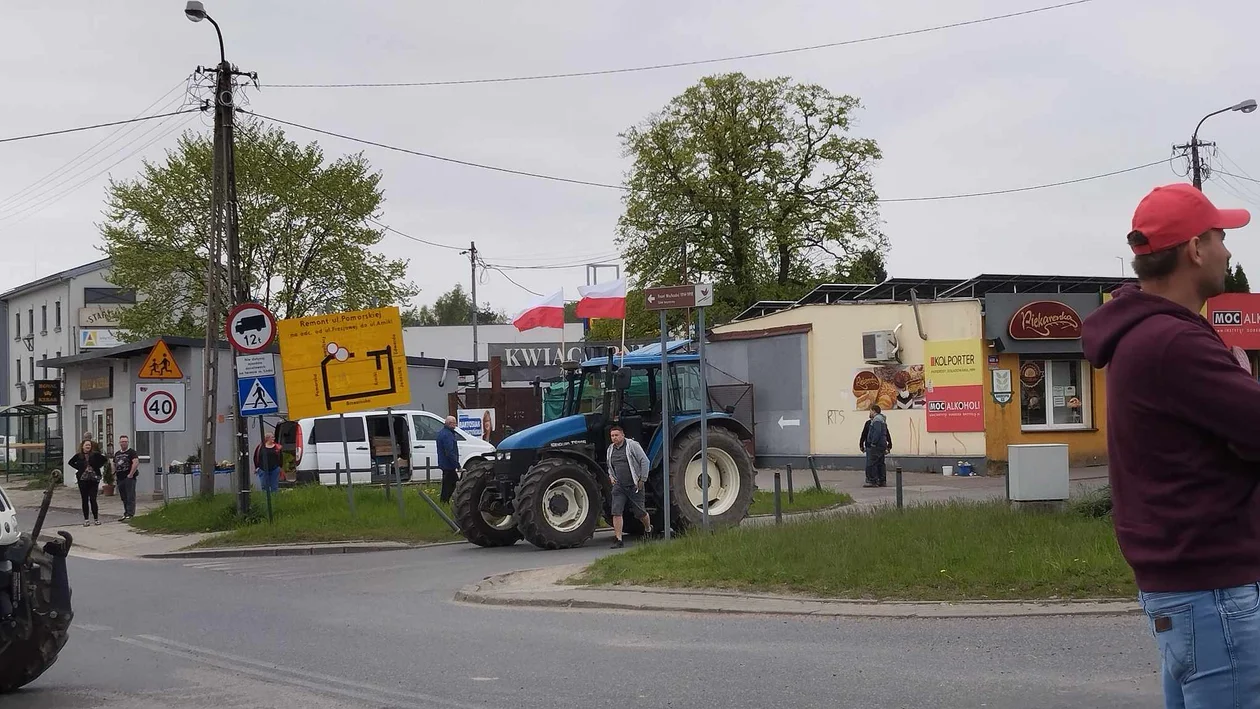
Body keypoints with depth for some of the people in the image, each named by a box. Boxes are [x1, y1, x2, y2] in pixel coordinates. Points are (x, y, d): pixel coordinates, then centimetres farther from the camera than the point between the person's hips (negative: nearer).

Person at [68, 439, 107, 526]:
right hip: (82, 480, 1)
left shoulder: (95, 455, -2)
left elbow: (105, 460, 9)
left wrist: (97, 467, -1)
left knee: (93, 499, -4)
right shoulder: (78, 456, 1)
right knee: (85, 500, 5)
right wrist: (79, 468, 3)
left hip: (93, 480, -1)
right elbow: (70, 462, 15)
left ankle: (96, 518, 7)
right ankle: (86, 520, 11)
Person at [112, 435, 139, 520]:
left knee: (130, 497, -9)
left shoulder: (132, 452, -4)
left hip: (129, 478, -8)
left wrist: (131, 474, -19)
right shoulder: (117, 453, 19)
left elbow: (136, 463, -15)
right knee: (124, 498, 12)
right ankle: (126, 514, 18)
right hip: (120, 478, 8)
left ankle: (130, 514, -12)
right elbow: (114, 465, 27)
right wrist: (114, 475, 13)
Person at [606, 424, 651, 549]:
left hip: (634, 486, -4)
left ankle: (648, 529, 36)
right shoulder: (610, 449, 11)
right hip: (619, 486, 4)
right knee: (616, 512, -10)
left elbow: (645, 462, -9)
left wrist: (642, 480, -11)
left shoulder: (632, 445, -8)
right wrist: (611, 476, 9)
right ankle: (618, 540, -9)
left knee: (639, 512, 6)